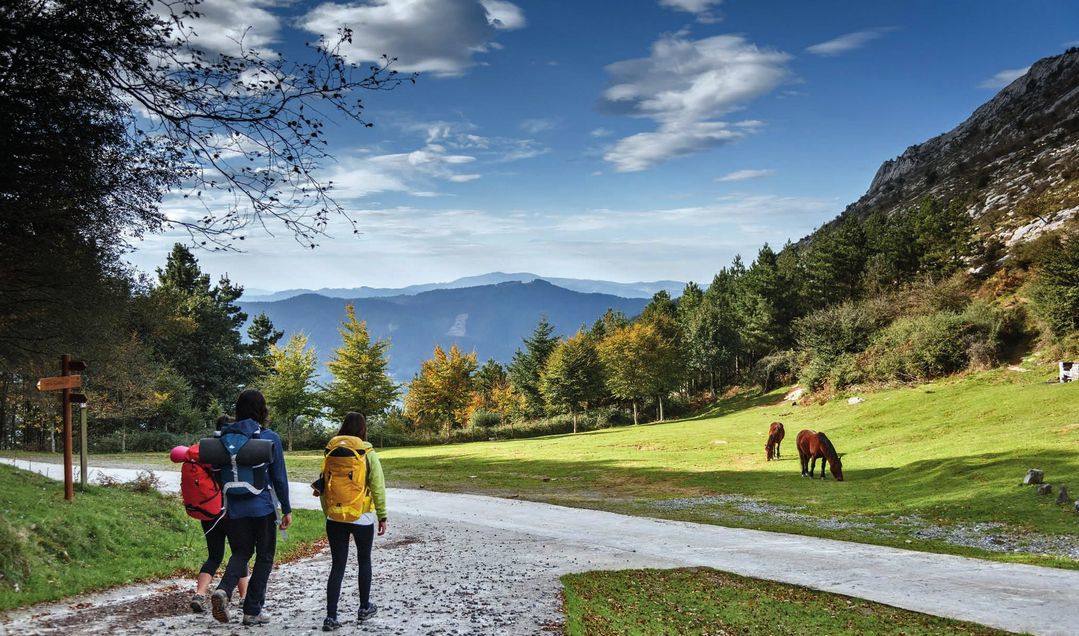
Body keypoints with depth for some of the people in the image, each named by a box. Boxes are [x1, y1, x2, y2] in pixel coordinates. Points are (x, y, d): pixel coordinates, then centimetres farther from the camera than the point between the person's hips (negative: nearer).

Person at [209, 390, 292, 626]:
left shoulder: (225, 436, 1)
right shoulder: (270, 438, -7)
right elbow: (279, 477, -5)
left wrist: (222, 504, 17)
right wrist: (286, 509, 2)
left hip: (235, 507, 3)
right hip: (263, 507, -3)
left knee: (241, 552, 17)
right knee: (264, 557, 11)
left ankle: (223, 590, -10)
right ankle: (252, 611, 12)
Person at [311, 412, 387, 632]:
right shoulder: (368, 453, -8)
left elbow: (324, 484, 4)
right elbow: (378, 487, -7)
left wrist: (327, 513, 15)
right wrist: (382, 516, 1)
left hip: (335, 517, 2)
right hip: (362, 517, -2)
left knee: (337, 566, 6)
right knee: (364, 561, 18)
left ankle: (331, 616, 0)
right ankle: (364, 608, 28)